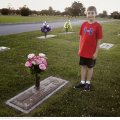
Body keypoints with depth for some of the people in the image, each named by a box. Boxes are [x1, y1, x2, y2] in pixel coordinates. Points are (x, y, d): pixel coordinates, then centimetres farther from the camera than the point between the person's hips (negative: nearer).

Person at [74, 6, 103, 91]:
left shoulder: (98, 26, -12)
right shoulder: (84, 24, 1)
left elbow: (99, 40, -10)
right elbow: (81, 37, 7)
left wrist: (96, 52, -11)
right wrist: (80, 49, 7)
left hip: (91, 52, -4)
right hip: (83, 51, 4)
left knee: (90, 67, 11)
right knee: (83, 66, 14)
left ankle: (88, 83, 28)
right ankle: (82, 82, 28)